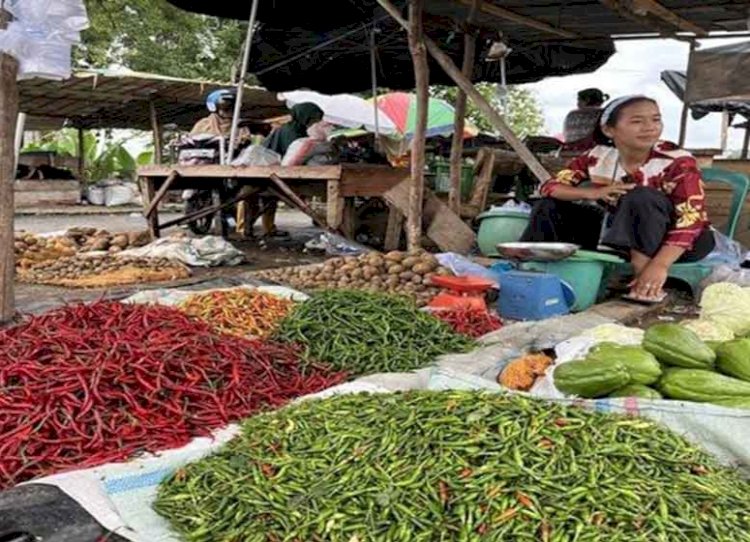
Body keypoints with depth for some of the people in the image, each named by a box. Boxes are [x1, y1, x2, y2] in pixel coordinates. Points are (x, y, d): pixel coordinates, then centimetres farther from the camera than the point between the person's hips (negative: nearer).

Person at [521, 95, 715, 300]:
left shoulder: (677, 161, -21)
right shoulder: (597, 157, -9)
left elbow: (691, 219, -29)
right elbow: (550, 187, -8)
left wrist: (659, 265, -43)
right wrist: (593, 193, -27)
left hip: (671, 242, -4)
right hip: (620, 235, 4)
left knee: (642, 197, -34)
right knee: (550, 207, -6)